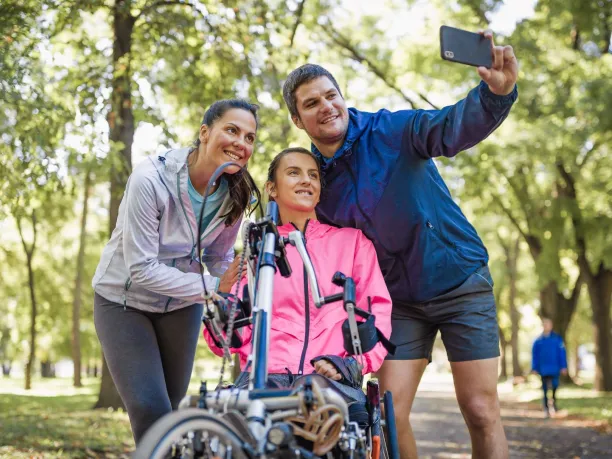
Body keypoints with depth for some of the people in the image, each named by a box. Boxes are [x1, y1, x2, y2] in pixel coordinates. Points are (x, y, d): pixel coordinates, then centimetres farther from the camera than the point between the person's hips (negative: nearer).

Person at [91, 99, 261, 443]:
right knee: (151, 411, -16)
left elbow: (219, 257, -2)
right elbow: (142, 269, -29)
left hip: (181, 304, 5)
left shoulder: (236, 194, -13)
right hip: (124, 302, -4)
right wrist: (213, 287, -34)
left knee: (172, 405, 13)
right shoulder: (151, 179, -29)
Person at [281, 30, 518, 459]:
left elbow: (454, 127, -32)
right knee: (391, 413, -2)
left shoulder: (392, 130, -13)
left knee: (481, 412, -3)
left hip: (462, 283, -3)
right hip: (400, 300, 4)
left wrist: (495, 94, -51)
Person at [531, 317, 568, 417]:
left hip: (555, 367, -1)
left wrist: (563, 367, -4)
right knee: (545, 389, 3)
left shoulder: (557, 338, 0)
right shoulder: (538, 341, 3)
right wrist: (534, 368, 1)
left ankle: (554, 400, 29)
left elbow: (562, 353, 1)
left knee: (554, 385, -3)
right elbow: (535, 355, 6)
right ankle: (546, 408, 14)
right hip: (544, 369, 1)